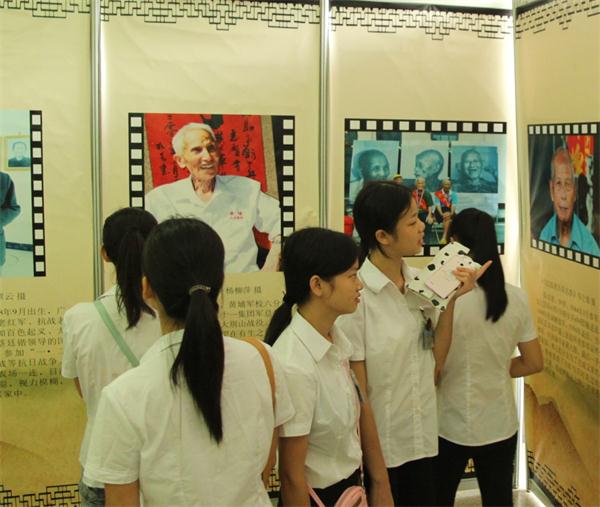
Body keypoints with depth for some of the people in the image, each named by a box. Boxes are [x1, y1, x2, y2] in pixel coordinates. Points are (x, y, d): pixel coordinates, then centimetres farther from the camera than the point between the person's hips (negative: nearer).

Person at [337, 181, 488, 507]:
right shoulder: (356, 295, -20)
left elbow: (435, 364, 3)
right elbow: (357, 394, -15)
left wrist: (451, 299, -5)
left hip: (422, 442, 6)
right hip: (378, 448, -6)